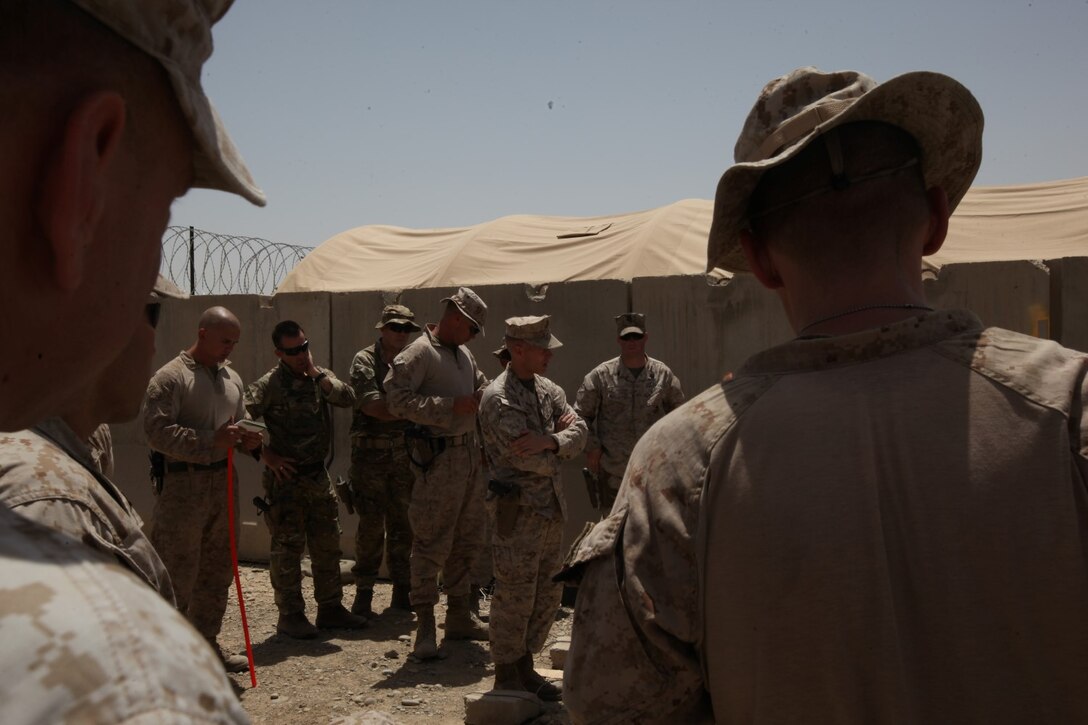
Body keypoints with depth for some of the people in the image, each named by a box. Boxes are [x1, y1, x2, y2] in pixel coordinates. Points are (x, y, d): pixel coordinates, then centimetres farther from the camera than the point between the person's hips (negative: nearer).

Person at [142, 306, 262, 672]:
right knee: (178, 573, -3)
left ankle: (206, 642, 27)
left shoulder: (232, 378, 13)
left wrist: (247, 438, 1)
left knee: (217, 570, 15)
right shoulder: (170, 377, -10)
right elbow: (157, 431, -19)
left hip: (222, 481, 8)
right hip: (183, 483, -8)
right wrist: (212, 440, -25)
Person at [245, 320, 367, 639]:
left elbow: (348, 398, -7)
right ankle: (290, 615, 11)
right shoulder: (269, 385, -10)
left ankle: (330, 609, 23)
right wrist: (265, 455, -17)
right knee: (288, 549, 1)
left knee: (328, 544, 12)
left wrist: (316, 373, -14)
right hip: (285, 478, -6)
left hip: (318, 475, 6)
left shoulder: (320, 377, 8)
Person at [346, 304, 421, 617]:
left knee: (402, 524, 9)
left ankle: (403, 591, 18)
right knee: (371, 524, -2)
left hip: (404, 453, 4)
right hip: (371, 453, -4)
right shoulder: (365, 360, -4)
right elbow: (371, 406, -17)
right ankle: (364, 592, 8)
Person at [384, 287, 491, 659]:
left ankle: (460, 616, 26)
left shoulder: (464, 354, 16)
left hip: (470, 452, 9)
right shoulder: (419, 352, -10)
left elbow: (481, 385, 31)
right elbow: (398, 400, -19)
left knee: (467, 541, 14)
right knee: (431, 543, -7)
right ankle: (425, 626, 1)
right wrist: (451, 406, -22)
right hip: (439, 456, -9)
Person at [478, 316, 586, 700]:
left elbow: (579, 432, -1)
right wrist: (558, 440, -3)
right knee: (514, 596, 0)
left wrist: (548, 440, -20)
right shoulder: (499, 398, -15)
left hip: (551, 506, 8)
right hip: (516, 509, -8)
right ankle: (506, 675, 14)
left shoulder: (548, 390, 11)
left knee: (548, 594, 14)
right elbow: (530, 460, -21)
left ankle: (525, 667, 27)